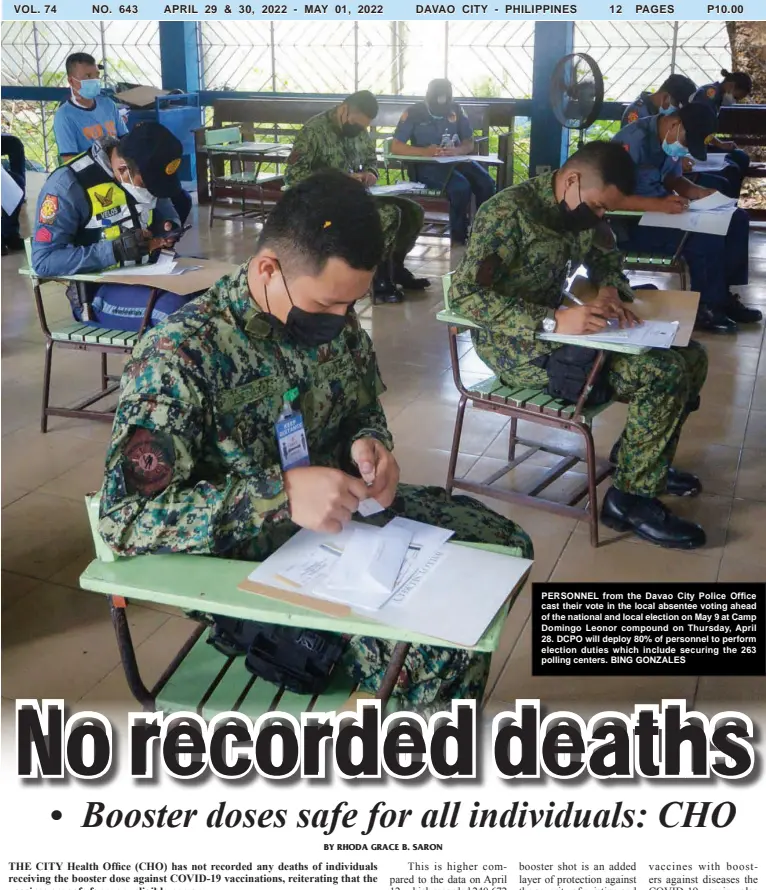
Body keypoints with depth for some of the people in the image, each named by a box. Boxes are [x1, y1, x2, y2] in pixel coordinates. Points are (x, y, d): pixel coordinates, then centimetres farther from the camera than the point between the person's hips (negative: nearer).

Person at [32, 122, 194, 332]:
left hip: (147, 274, 7)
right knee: (178, 308, -32)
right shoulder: (69, 183, -17)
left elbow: (164, 210, 22)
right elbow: (43, 260, -21)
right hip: (99, 291, -7)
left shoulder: (143, 171, 2)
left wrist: (169, 227, -4)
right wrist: (115, 250, -28)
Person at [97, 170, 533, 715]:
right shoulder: (179, 356, -24)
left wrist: (370, 445, -13)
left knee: (504, 543, 8)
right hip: (254, 567, -7)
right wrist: (279, 495, -36)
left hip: (349, 518, 8)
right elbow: (124, 518, -28)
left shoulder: (334, 320, -4)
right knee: (436, 651, -23)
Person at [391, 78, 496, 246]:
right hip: (425, 165, -4)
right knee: (461, 186, -33)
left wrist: (455, 150, -20)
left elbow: (470, 144, 5)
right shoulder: (414, 113, -3)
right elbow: (395, 147, -9)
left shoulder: (456, 110, 7)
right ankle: (458, 239, -18)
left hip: (456, 161, 5)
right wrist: (424, 151, -25)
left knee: (486, 183, -24)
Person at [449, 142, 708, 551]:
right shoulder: (509, 211, -20)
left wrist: (610, 291, -5)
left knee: (690, 357, 6)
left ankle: (639, 458, 23)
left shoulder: (583, 207, 4)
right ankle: (630, 498, -5)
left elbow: (607, 258, 20)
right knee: (664, 375, -20)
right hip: (517, 344, -9)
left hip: (558, 327, 9)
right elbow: (464, 293, -28)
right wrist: (554, 320, -35)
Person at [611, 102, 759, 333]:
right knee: (706, 238, -27)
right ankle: (706, 307, -7)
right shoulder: (633, 140, -23)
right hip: (630, 224, -9)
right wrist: (658, 205, -40)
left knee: (736, 220, 1)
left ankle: (723, 293, 5)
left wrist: (701, 193, -2)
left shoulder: (671, 140, 4)